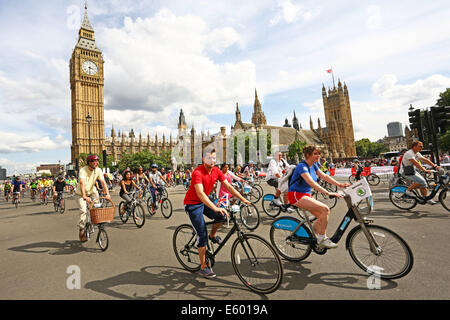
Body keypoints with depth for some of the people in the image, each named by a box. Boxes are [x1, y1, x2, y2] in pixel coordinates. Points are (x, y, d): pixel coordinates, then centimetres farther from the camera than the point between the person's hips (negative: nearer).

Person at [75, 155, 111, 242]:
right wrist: (84, 196, -51)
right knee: (83, 211, -14)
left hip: (91, 190, 4)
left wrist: (107, 194, -34)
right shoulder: (83, 170, -26)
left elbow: (103, 182, -21)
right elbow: (82, 183, -39)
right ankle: (81, 230, 0)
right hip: (81, 193, -4)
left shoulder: (98, 170, -13)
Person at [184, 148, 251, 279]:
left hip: (204, 201, 6)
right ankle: (203, 267, 9)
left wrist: (243, 199, -11)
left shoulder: (217, 171, -6)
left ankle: (213, 235, 14)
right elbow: (200, 194, -38)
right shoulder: (197, 172, -27)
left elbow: (228, 186, -3)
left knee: (222, 215, -17)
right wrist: (215, 208, -50)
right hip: (192, 203, -6)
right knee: (202, 235, -7)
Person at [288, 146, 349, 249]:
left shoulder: (314, 166, 9)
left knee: (323, 215, -1)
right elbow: (312, 183, -32)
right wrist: (328, 193, -40)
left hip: (306, 195, 9)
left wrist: (339, 184, -8)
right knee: (325, 209, -20)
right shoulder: (302, 166, -20)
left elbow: (324, 176, 4)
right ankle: (322, 239, -7)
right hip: (296, 195, -9)